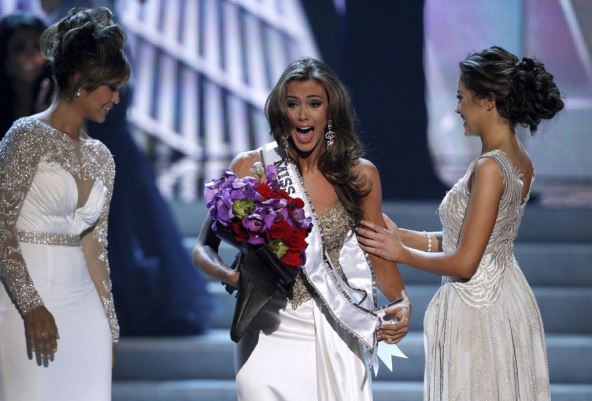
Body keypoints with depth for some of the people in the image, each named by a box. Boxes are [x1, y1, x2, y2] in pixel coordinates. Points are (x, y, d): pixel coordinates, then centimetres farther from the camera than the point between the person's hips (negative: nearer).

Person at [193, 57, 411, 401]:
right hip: (271, 335, -1)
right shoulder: (251, 168, -2)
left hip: (336, 339, 1)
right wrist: (228, 274, -20)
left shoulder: (361, 175, 3)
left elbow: (378, 254, 13)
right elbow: (204, 248, 0)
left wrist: (402, 303, -4)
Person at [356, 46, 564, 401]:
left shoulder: (489, 168, -20)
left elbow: (463, 263, -20)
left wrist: (401, 253, -6)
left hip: (476, 307, -9)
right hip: (508, 299, 9)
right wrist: (401, 235, 11)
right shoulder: (521, 163, 6)